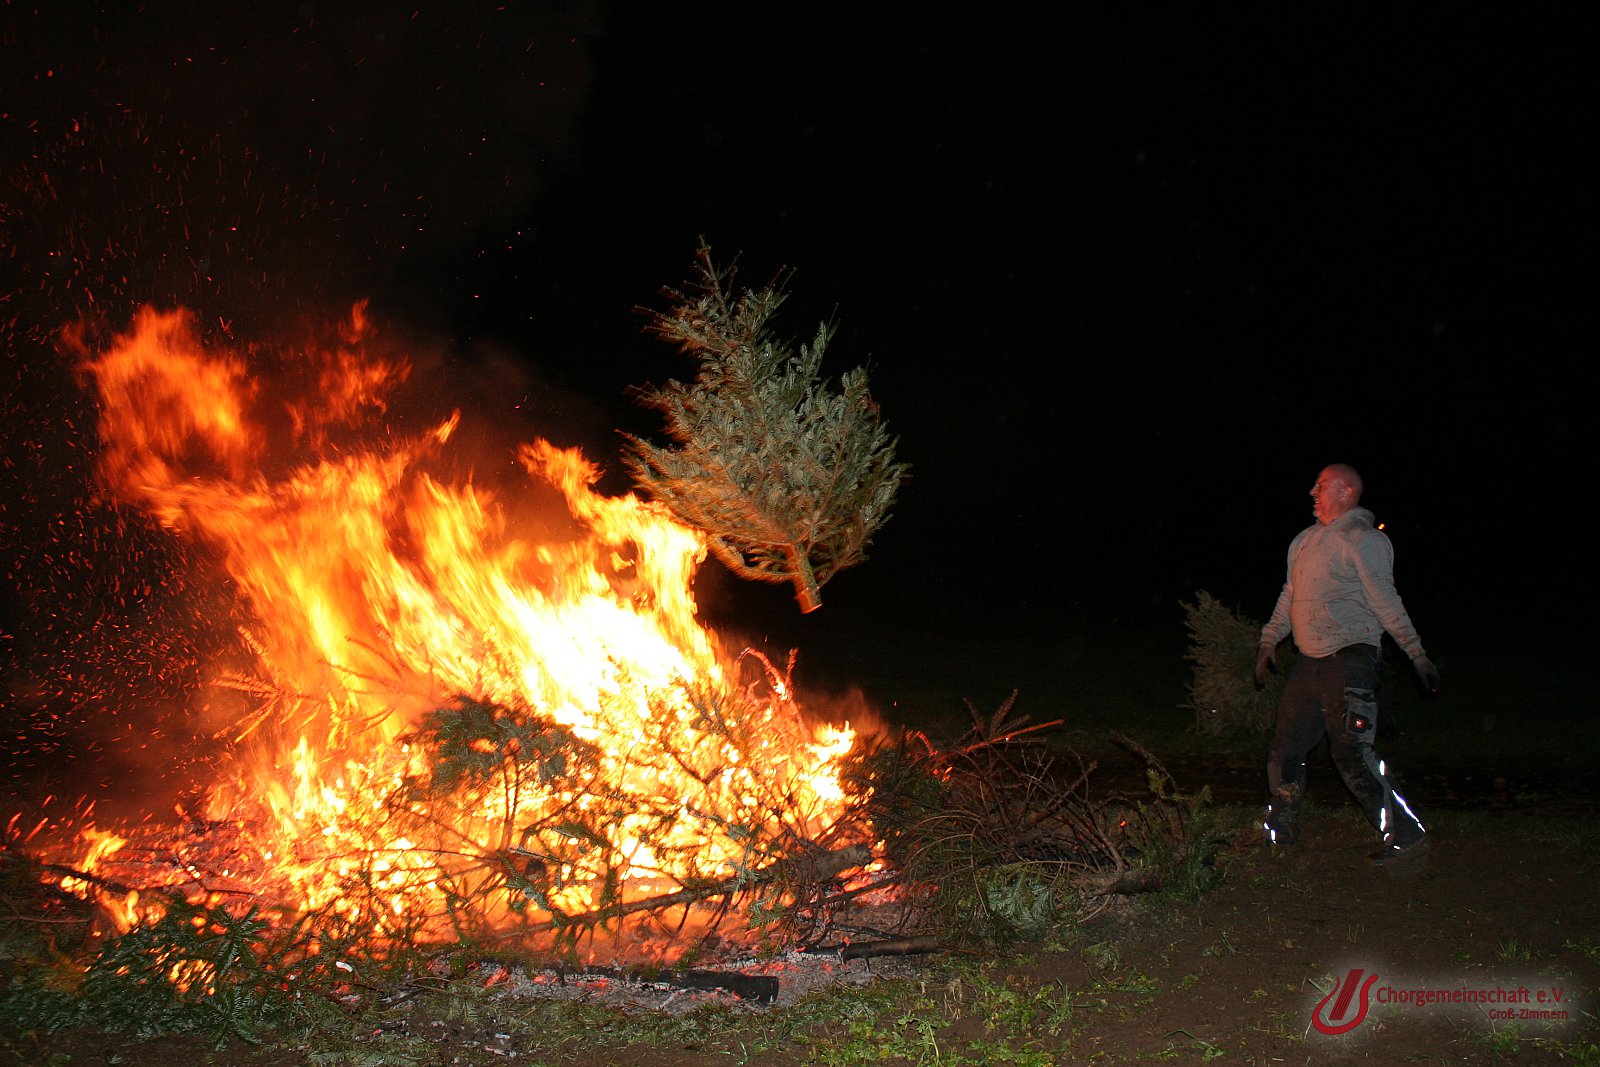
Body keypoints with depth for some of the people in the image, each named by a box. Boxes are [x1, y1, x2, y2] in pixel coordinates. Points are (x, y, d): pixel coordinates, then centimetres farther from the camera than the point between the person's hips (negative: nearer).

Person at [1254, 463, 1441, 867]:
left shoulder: (1363, 540, -8)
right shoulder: (1304, 541, 16)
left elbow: (1386, 602, -10)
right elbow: (1289, 596, 24)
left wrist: (1417, 653, -13)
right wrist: (1269, 643, 23)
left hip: (1350, 658, -8)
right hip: (1310, 661, 8)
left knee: (1351, 751, -14)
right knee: (1286, 746, 13)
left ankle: (1406, 836, -7)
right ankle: (1281, 830, 28)